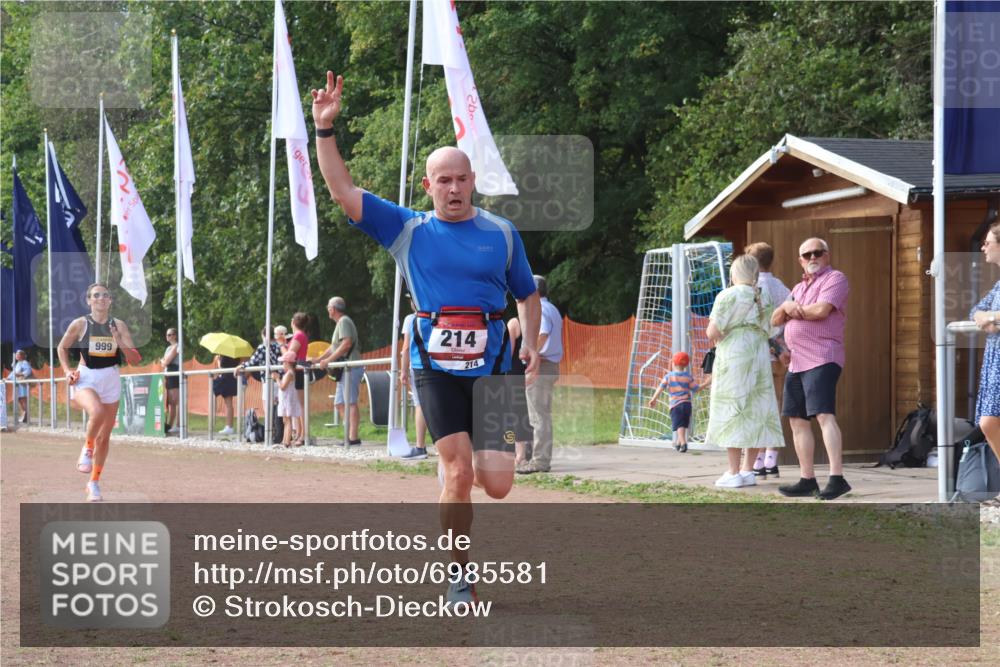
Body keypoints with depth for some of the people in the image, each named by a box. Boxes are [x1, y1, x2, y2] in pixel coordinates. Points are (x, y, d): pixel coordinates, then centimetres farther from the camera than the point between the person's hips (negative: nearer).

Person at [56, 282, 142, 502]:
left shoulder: (118, 326, 1)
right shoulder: (80, 324, -4)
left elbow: (135, 359, -1)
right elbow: (63, 348, 12)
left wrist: (120, 343, -18)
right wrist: (68, 371, -1)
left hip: (110, 381, 3)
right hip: (85, 379, -3)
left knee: (104, 436, 8)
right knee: (97, 412, -36)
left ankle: (94, 483, 23)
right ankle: (87, 449, -8)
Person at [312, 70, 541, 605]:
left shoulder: (501, 233, 9)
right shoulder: (407, 230, 6)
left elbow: (528, 294, 20)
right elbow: (342, 190, 1)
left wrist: (531, 343, 4)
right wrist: (324, 129, -8)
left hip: (491, 366, 1)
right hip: (435, 367, -1)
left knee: (496, 484, -6)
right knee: (458, 473, -11)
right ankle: (459, 578, 4)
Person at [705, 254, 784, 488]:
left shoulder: (728, 296, -7)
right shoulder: (763, 299, 11)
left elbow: (712, 331, -10)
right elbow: (766, 332, 14)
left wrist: (717, 336, 10)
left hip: (732, 357, -6)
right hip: (759, 356, 6)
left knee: (731, 413, -4)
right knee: (755, 412, 8)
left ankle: (734, 472, -7)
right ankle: (748, 469, 8)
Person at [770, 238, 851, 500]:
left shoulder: (835, 279, -1)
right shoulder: (799, 288, 25)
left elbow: (821, 310, -17)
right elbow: (775, 320, 19)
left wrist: (793, 309, 0)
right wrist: (786, 307, -4)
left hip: (821, 359, -9)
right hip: (796, 361, 9)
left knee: (824, 415, -19)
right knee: (798, 421, 8)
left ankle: (837, 478, -26)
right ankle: (807, 480, 12)